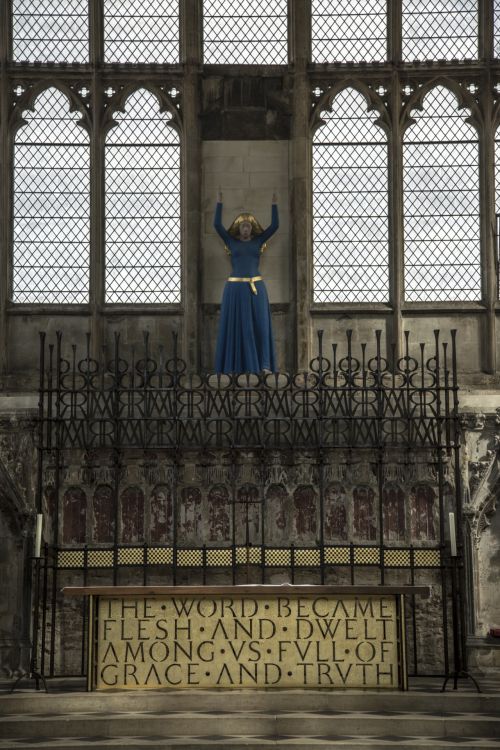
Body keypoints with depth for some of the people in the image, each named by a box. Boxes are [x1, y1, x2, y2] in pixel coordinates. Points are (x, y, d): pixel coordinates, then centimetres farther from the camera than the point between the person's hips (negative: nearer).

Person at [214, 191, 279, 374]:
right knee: (237, 326, 0)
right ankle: (236, 365, 4)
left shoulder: (258, 240, 10)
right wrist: (220, 202, -5)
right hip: (235, 288, -1)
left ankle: (264, 365, -2)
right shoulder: (231, 241, 8)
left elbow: (274, 225, 3)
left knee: (260, 325, -3)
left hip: (256, 287, 1)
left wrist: (274, 203, -1)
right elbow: (217, 224, -2)